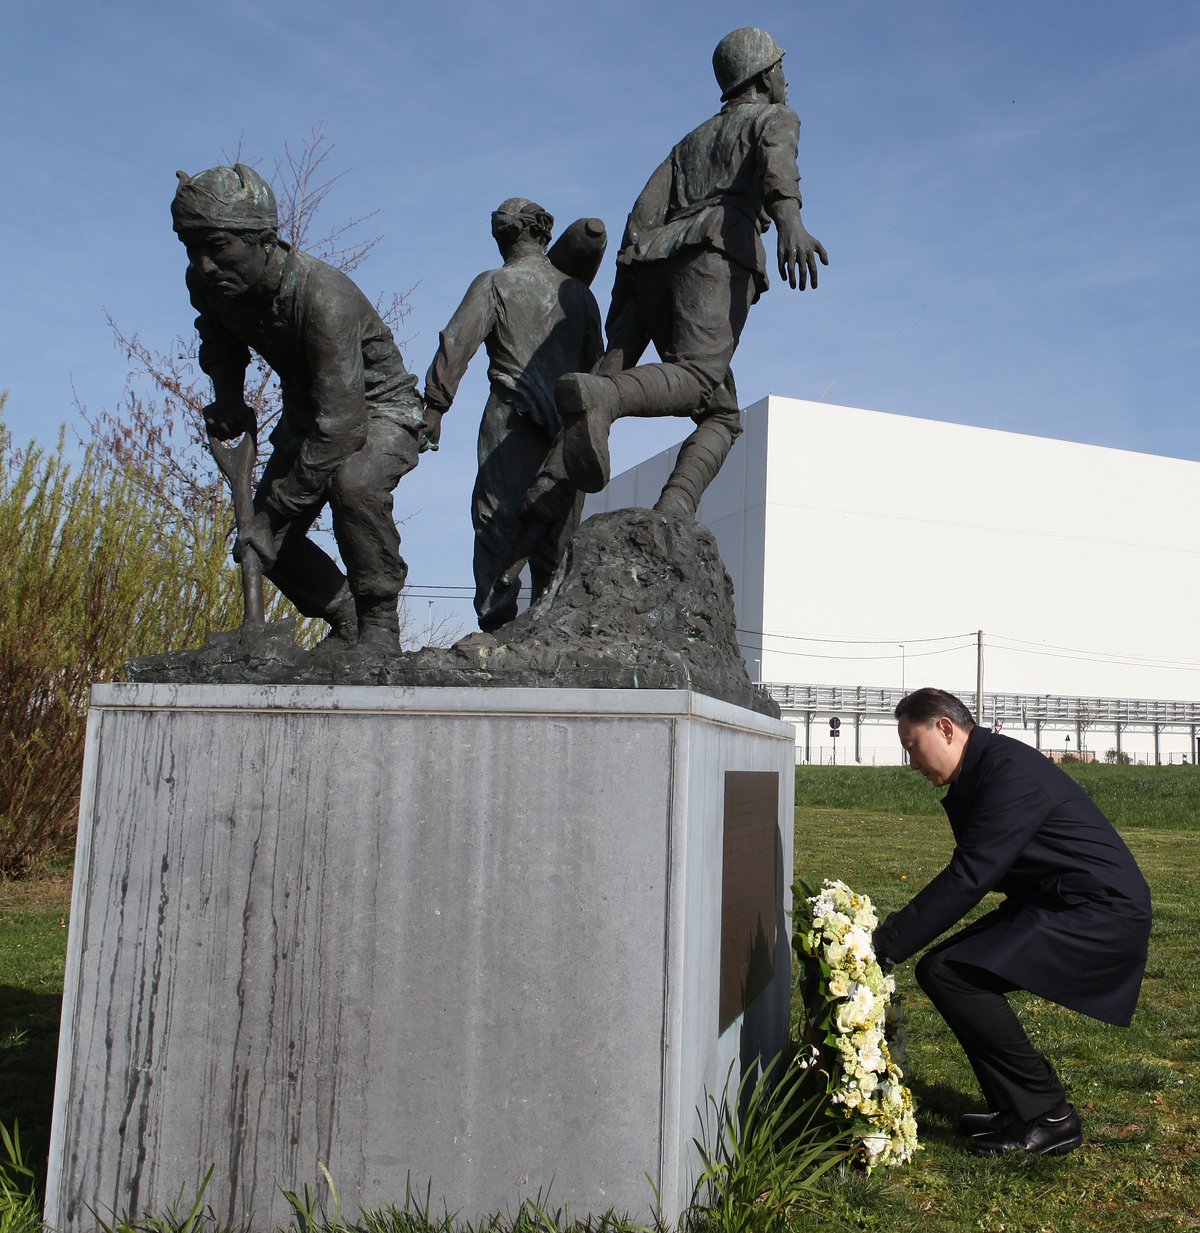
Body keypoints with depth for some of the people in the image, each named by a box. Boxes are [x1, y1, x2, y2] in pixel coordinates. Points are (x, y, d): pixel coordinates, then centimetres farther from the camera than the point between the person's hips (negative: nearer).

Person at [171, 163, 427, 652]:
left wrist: (273, 511, -37)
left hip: (379, 408, -7)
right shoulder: (206, 283, -14)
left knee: (352, 483, -38)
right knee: (269, 542, -3)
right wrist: (227, 394, -6)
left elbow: (341, 424, -39)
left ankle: (379, 621, -19)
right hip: (307, 410, 7)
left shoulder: (322, 295, -36)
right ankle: (346, 623, 20)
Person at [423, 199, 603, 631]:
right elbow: (595, 362, 19)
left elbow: (457, 344, -5)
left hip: (513, 420, -4)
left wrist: (433, 406, -4)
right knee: (557, 535, 6)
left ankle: (496, 617, -20)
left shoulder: (495, 284, 4)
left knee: (499, 518, -9)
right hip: (569, 425, 5)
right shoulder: (578, 291, 18)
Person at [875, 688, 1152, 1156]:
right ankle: (1016, 1108, 12)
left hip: (1102, 914, -10)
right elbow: (970, 873, 15)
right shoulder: (978, 775, 12)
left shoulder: (1010, 770, -19)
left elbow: (968, 878, -24)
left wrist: (886, 944, -21)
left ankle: (1048, 1118, -7)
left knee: (950, 973, -21)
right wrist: (896, 932, 8)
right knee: (938, 967, 5)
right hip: (1055, 906, 10)